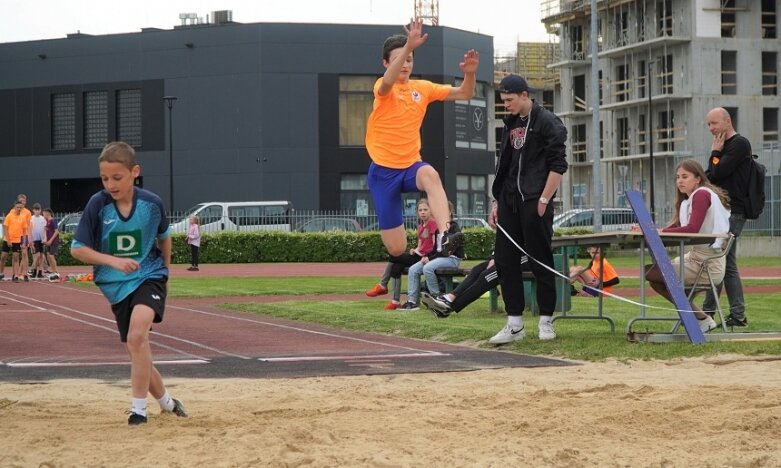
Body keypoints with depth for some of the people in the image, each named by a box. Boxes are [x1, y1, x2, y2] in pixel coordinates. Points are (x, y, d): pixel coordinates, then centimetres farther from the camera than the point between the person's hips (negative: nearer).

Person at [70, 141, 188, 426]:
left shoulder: (151, 203, -10)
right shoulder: (98, 204, -13)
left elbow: (164, 236, 11)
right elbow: (77, 249, -10)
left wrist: (165, 269, 18)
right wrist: (113, 261, -21)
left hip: (149, 277, -2)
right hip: (117, 286, 2)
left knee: (137, 336, -27)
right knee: (137, 351, 10)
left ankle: (138, 408, -21)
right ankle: (166, 402, 33)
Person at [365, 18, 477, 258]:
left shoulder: (423, 88, 5)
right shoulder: (382, 88, -9)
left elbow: (464, 93, 6)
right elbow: (388, 81, -34)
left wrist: (469, 73, -18)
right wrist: (409, 45, -49)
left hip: (411, 166, 2)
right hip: (383, 171, -2)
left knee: (430, 175, -39)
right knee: (396, 249, -4)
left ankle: (444, 236, -54)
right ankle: (398, 265, 35)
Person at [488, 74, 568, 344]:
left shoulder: (547, 123, -6)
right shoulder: (510, 125, 16)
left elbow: (558, 166, -10)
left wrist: (544, 201, -14)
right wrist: (497, 201, 15)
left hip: (534, 203, -7)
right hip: (509, 203, 7)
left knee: (540, 262, -1)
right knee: (505, 261, 3)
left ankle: (546, 321, 8)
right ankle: (514, 324, 7)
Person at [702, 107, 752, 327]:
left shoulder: (739, 144, -8)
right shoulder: (725, 146, 20)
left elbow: (717, 173, -15)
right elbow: (712, 176, 20)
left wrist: (715, 153, -3)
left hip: (732, 212, -10)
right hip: (722, 212, 10)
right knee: (727, 264, 8)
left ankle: (706, 313, -9)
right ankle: (737, 315, 8)